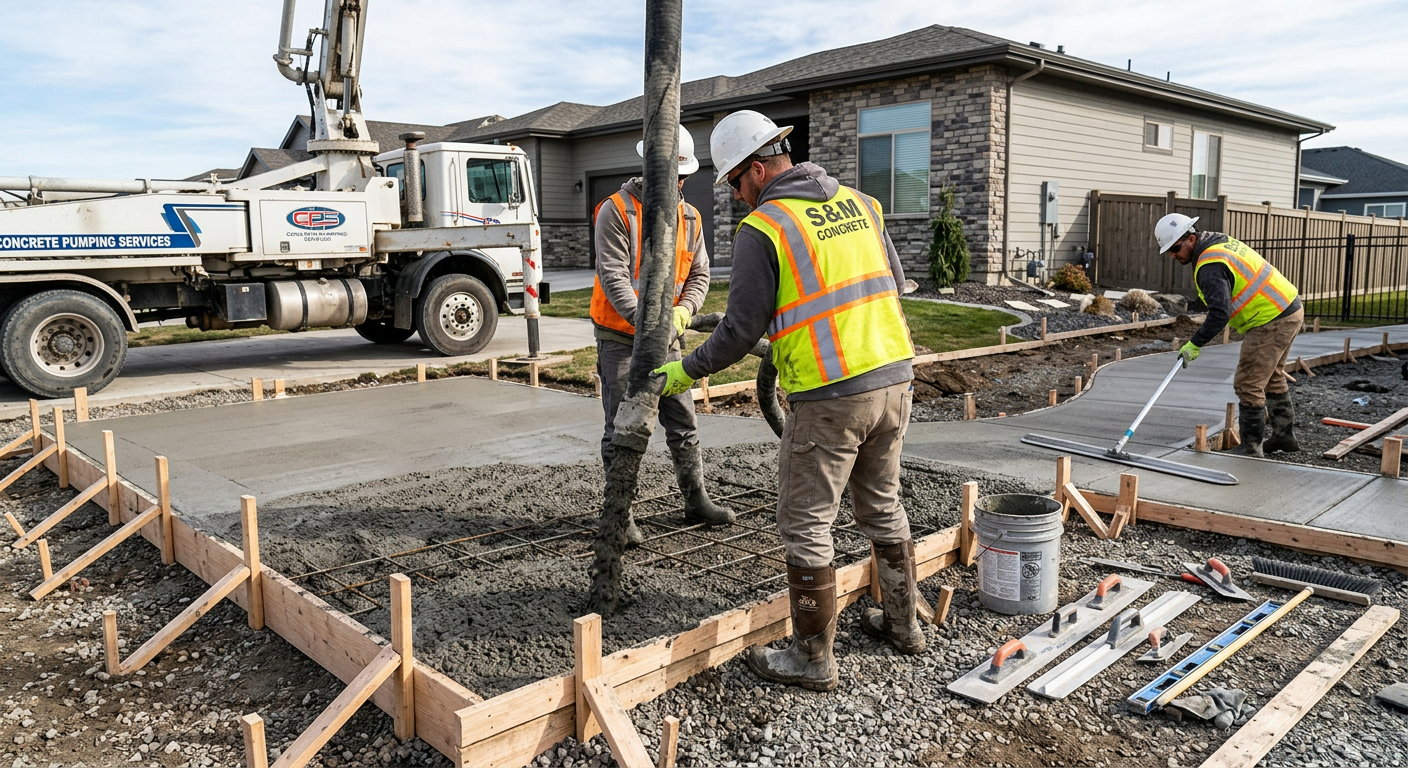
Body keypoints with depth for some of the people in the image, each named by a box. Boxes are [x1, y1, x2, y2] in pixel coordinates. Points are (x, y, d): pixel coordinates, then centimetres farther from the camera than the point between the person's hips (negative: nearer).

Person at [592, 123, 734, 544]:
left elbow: (699, 273, 6)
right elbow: (613, 276, -19)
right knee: (622, 427, 0)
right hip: (620, 336, -5)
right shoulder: (616, 210, -12)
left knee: (683, 422, 10)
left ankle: (696, 500, 24)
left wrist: (683, 310, -14)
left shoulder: (690, 217, 6)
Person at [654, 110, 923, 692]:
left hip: (829, 396, -7)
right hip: (893, 378, 8)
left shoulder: (762, 228, -9)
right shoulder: (857, 202, 11)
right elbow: (894, 281, 18)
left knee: (806, 526, 5)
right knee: (882, 507, 23)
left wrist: (687, 371, 3)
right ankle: (902, 622, 37)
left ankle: (813, 658, 15)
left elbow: (742, 330, -10)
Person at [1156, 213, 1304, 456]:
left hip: (1272, 322, -11)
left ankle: (1251, 447, 2)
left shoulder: (1210, 266, -23)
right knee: (1272, 378, 24)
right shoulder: (1220, 242, 8)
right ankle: (1284, 434, 37)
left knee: (1248, 385, -6)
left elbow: (1220, 314, -31)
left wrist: (1194, 344, -26)